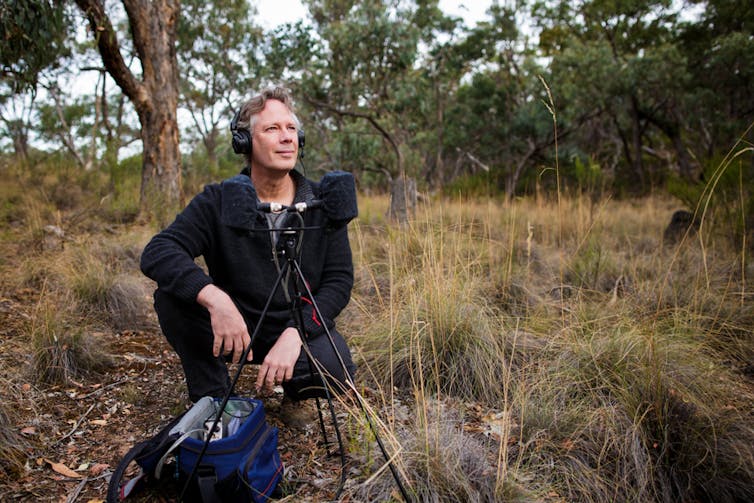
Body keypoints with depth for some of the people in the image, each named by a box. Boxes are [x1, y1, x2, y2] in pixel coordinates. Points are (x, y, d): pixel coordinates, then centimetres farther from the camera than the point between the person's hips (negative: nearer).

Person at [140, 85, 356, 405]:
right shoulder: (218, 201, -7)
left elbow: (339, 279, -9)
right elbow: (156, 253, -19)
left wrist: (294, 334, -26)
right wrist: (214, 297, -39)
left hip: (303, 328, 0)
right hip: (236, 327, 1)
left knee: (336, 367, -32)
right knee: (171, 293, -24)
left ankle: (294, 389, 7)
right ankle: (213, 398, -4)